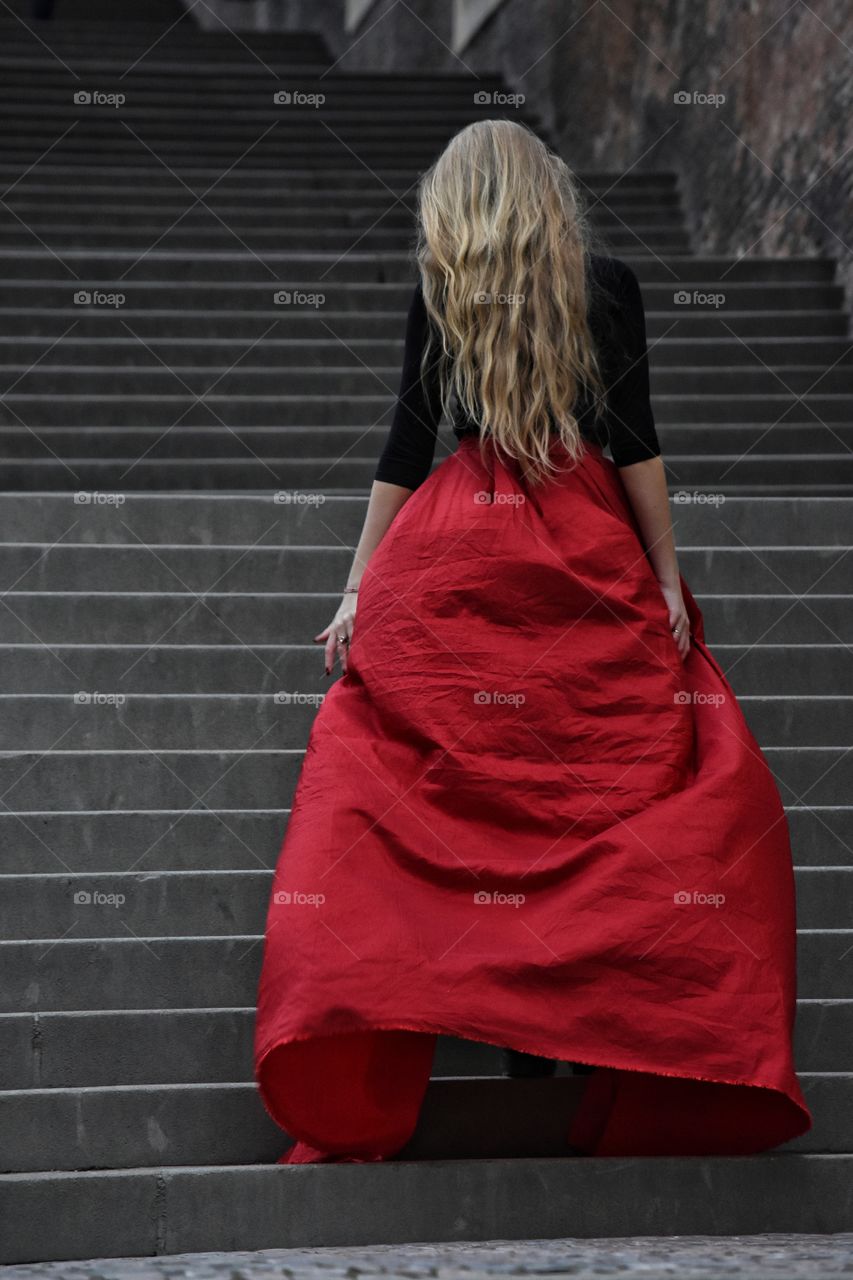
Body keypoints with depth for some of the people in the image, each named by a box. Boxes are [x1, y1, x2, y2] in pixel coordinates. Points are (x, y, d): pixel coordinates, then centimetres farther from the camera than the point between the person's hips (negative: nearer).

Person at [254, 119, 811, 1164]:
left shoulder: (438, 295, 5)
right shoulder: (607, 286, 3)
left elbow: (405, 448, 5)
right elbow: (634, 443, -1)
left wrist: (360, 588, 9)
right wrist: (666, 576, 3)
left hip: (456, 551, 1)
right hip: (588, 561, -1)